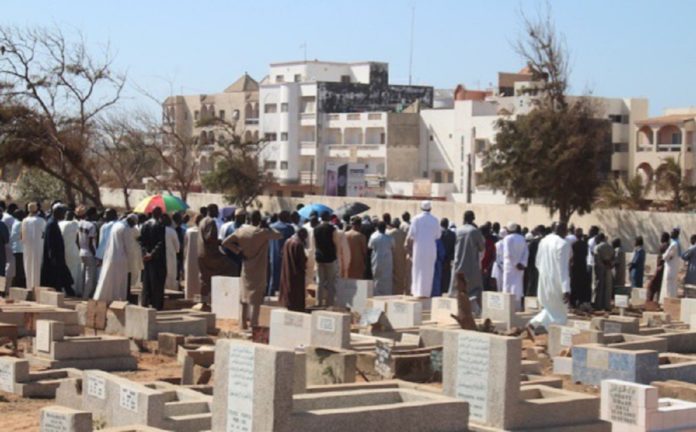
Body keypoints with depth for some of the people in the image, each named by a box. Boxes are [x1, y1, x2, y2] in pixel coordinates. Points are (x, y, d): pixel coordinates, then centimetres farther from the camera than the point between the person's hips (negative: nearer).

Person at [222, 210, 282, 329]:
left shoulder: (241, 231, -1)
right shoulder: (263, 232, -13)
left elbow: (225, 242, 2)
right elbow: (279, 235, -1)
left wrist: (238, 250, 3)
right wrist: (267, 227, 7)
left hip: (246, 268, 5)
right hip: (259, 270, -5)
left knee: (245, 295, 15)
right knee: (256, 297, -3)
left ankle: (244, 323, 21)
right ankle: (253, 323, -8)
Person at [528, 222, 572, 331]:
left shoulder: (543, 241, 5)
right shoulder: (563, 244, -17)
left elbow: (538, 263, 13)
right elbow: (563, 268, -20)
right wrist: (566, 289, -20)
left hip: (544, 280, 7)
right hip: (556, 281, -7)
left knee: (549, 309, 21)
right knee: (559, 314, 5)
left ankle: (533, 323, 4)